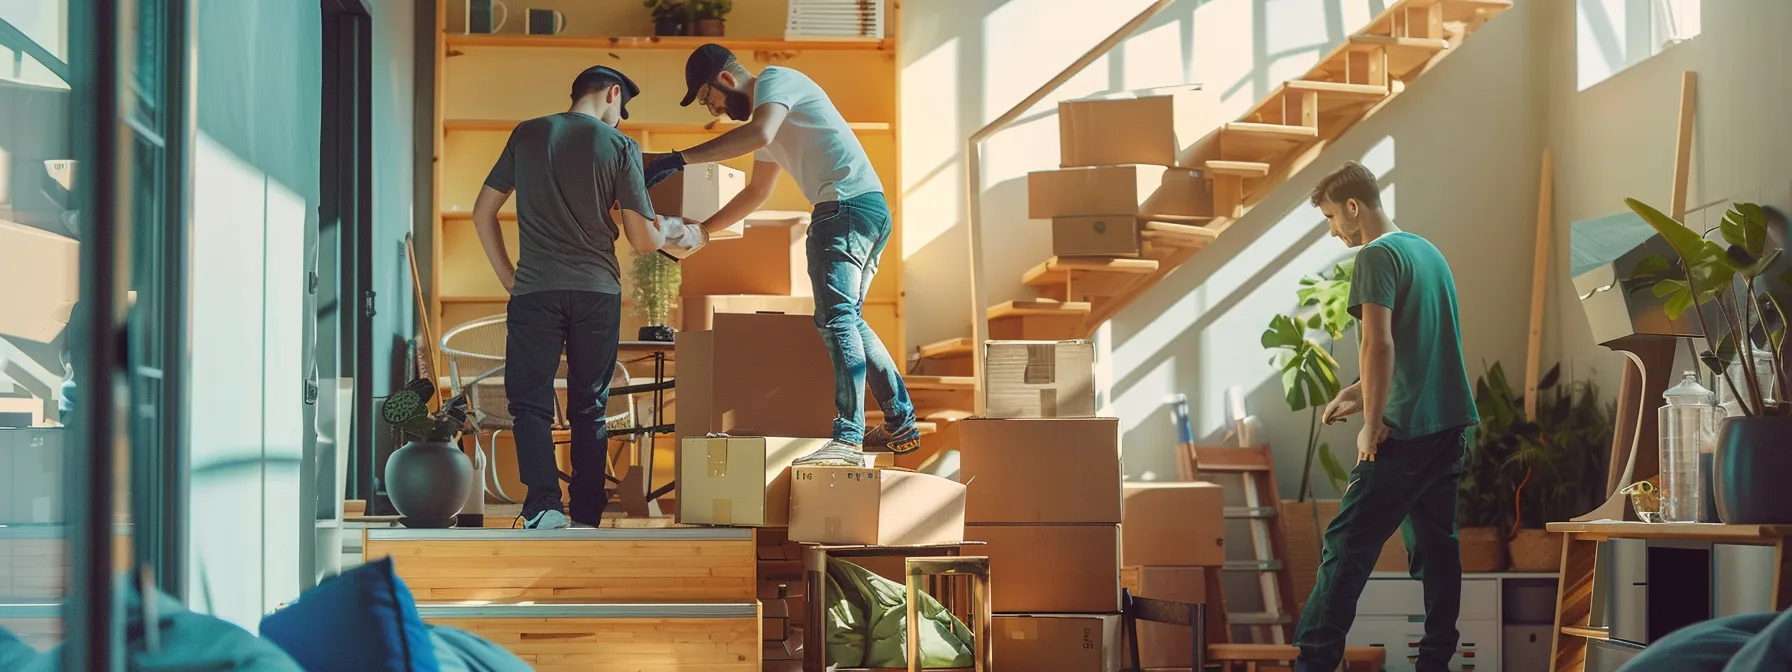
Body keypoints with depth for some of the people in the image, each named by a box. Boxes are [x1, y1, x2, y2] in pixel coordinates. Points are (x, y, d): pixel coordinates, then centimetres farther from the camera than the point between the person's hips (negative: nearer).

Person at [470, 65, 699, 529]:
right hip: (597, 292, 0)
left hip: (534, 290, 0)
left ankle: (544, 505, -14)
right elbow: (643, 240, 1)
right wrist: (668, 231, 22)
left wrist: (508, 278, 15)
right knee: (589, 408, 10)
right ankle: (587, 518, 7)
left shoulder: (527, 134, 9)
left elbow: (483, 213, 11)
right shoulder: (619, 145, 2)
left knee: (530, 401, 3)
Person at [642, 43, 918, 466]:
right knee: (846, 320, 17)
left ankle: (848, 439, -26)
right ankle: (902, 425, 22)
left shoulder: (776, 80, -4)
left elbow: (759, 134, -26)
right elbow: (757, 192, 35)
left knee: (835, 317, -18)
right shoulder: (764, 114, 26)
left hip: (849, 204, -11)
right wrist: (700, 231, 33)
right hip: (869, 211, 11)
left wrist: (681, 159, -27)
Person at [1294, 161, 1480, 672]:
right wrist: (1360, 393, 22)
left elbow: (1379, 345, -20)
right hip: (1450, 423, 9)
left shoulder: (1377, 255, -10)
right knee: (1436, 544, 11)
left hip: (1405, 432, -9)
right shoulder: (1428, 251, 17)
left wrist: (1371, 424, -15)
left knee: (1348, 544, -7)